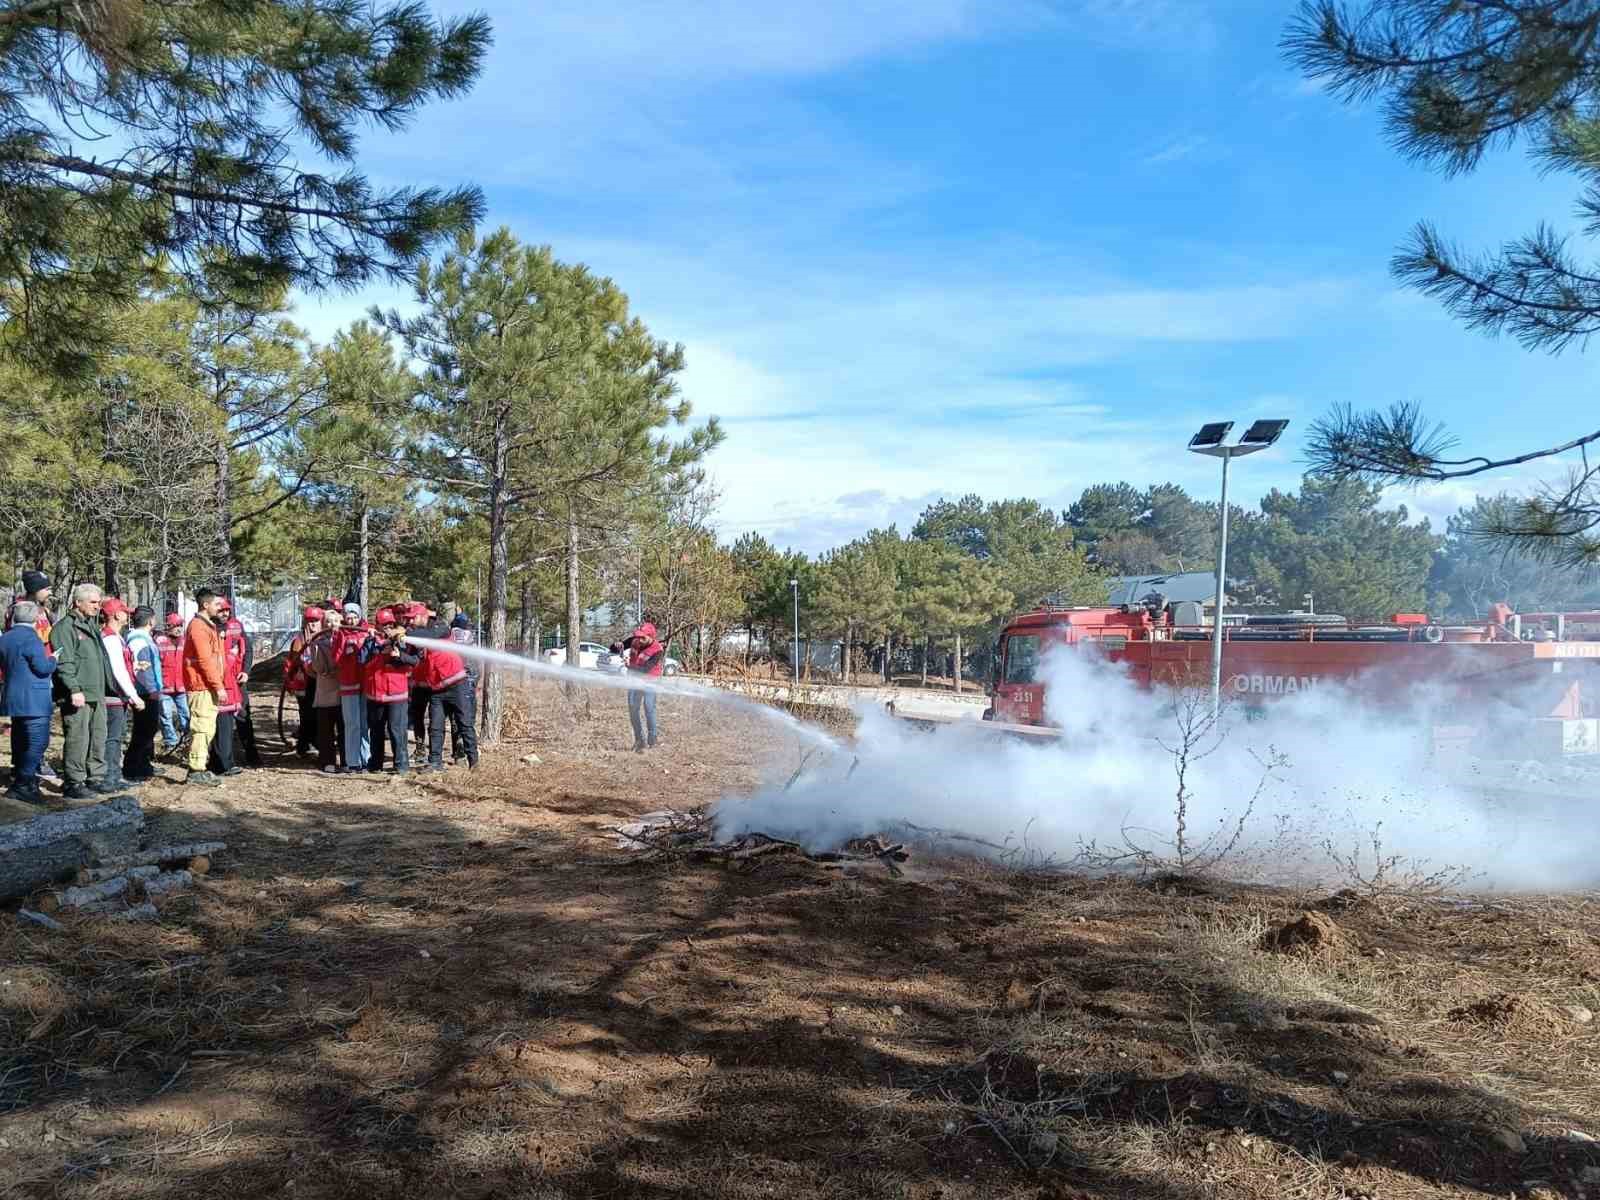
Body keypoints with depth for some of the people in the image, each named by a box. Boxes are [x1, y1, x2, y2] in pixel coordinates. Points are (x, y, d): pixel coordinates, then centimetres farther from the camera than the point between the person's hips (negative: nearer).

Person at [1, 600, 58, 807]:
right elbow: (43, 667, -17)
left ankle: (18, 781, 25)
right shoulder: (30, 638, -15)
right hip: (34, 701, -9)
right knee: (37, 741, -8)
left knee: (20, 742, 17)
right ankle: (22, 785, -11)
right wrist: (53, 660, 1)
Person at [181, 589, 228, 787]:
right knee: (202, 728, -7)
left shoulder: (208, 625, 19)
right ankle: (196, 771, -4)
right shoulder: (198, 626, -13)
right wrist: (218, 686, -19)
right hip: (202, 686, -10)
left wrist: (218, 685, 18)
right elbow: (205, 660, -19)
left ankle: (201, 767, 22)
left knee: (208, 728, 14)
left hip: (209, 686, 10)